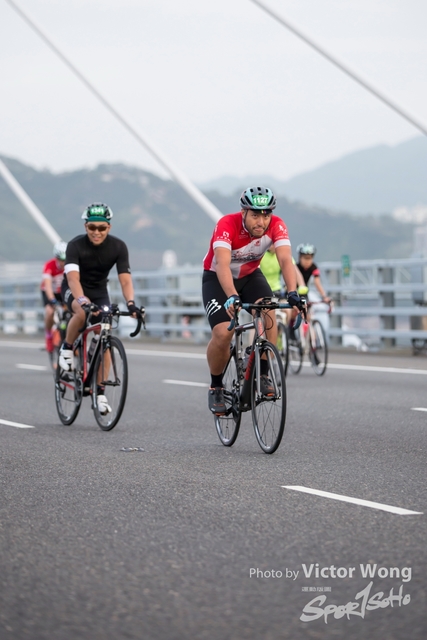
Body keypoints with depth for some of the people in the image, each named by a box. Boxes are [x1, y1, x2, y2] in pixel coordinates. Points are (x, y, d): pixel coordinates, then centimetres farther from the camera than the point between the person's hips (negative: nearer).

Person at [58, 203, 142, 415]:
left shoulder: (118, 246, -19)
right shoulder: (76, 245, -26)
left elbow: (125, 279, -24)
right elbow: (73, 278, -37)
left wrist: (130, 303, -42)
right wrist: (83, 301, -54)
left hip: (99, 291, 3)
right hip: (74, 290, -3)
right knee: (82, 312, -37)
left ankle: (100, 392, -5)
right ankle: (67, 348, -10)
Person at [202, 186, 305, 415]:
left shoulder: (276, 226, -24)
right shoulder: (227, 225, -33)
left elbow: (285, 260, -35)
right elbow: (223, 265, -46)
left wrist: (292, 292, -53)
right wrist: (232, 297, -62)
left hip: (250, 275, 3)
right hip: (217, 279, -3)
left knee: (268, 312, -27)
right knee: (223, 333, -20)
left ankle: (263, 375, -14)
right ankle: (215, 387, 4)